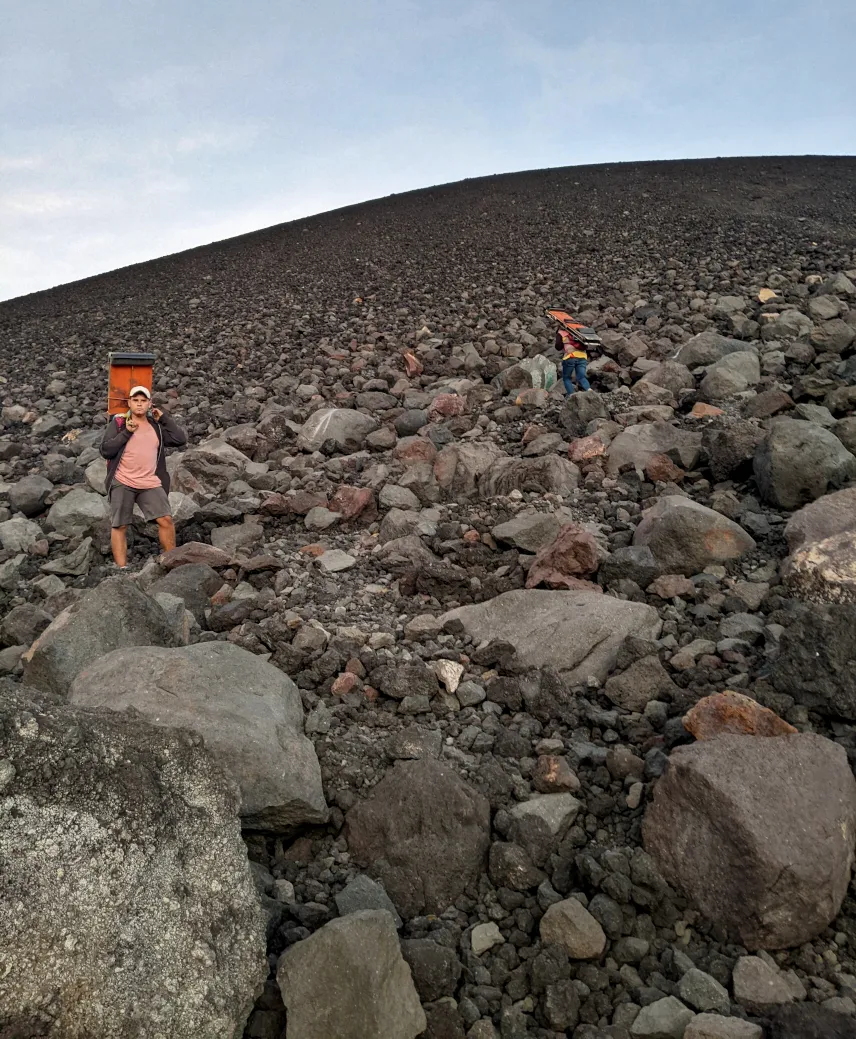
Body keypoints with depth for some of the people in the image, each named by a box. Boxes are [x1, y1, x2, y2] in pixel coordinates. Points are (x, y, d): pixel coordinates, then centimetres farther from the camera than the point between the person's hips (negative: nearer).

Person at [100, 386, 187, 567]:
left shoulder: (157, 426, 13)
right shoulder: (118, 422, 3)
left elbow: (181, 440, 2)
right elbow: (105, 450, -4)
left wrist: (164, 418, 2)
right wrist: (126, 432, -12)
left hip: (150, 484, 2)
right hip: (122, 483, -2)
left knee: (166, 520, -7)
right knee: (119, 526, 0)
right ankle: (121, 568, 4)